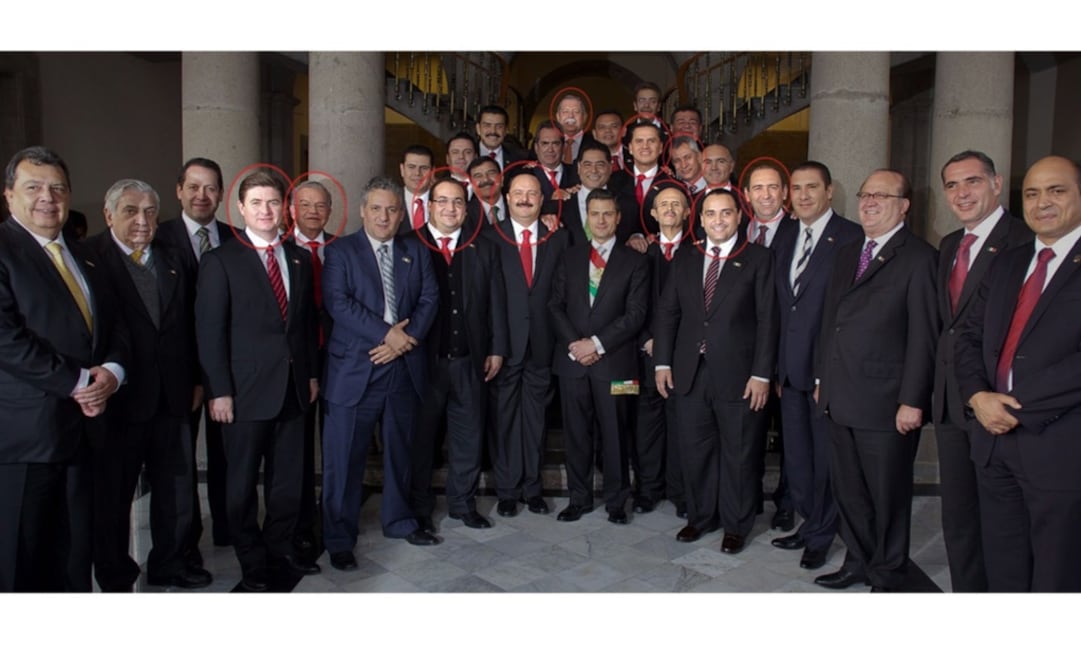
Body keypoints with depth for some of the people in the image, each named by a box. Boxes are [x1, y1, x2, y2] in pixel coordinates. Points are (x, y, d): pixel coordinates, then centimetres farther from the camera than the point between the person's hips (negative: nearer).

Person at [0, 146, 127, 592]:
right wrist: (77, 382, -14)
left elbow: (112, 326, 17)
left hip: (80, 426, 7)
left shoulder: (81, 256, 18)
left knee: (73, 555, 15)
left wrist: (112, 371, -3)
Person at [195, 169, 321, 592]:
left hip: (294, 387, 4)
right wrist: (220, 390, -11)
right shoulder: (221, 261, -4)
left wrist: (312, 373, 10)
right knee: (243, 481, 8)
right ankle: (252, 562, 23)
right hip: (247, 390, -4)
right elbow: (210, 331, -7)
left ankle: (281, 548, 29)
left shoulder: (300, 259, 11)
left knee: (289, 477, 12)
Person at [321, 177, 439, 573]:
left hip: (405, 368, 4)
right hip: (354, 371, -4)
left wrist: (406, 338, -12)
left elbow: (429, 298, 3)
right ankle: (339, 539, 14)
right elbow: (337, 302, -12)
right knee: (345, 458, 1)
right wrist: (387, 333, -17)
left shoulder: (416, 252, 12)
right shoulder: (341, 251, 0)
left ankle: (398, 521, 33)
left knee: (401, 451, 16)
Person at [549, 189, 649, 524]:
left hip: (613, 360, -2)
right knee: (576, 432, 7)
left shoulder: (634, 261, 4)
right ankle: (579, 497, 19)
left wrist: (597, 343, -12)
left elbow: (635, 314, -4)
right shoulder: (569, 257, 13)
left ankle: (616, 500, 17)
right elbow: (556, 305, 7)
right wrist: (574, 343, -7)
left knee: (614, 433, 4)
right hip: (572, 358, 2)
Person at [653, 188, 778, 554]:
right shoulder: (684, 260, 11)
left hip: (737, 375, -3)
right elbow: (666, 312, 10)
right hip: (689, 373, 4)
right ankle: (700, 516, 30)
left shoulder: (759, 259, -1)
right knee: (694, 451, 12)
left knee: (738, 453, 8)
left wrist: (762, 373, -12)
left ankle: (735, 525, 25)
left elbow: (767, 319, -6)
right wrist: (662, 362, 2)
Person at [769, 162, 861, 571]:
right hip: (790, 368, 6)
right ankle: (809, 523, 33)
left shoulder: (852, 238, -10)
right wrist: (777, 365, 9)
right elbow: (779, 304, 12)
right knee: (796, 455, 16)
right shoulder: (784, 236, 12)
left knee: (826, 455, 7)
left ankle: (820, 535, 24)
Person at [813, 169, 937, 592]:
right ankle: (858, 562, 32)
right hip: (841, 398, 7)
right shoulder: (847, 255, 15)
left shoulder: (918, 258, -8)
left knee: (887, 494, 7)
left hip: (886, 403, -7)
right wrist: (822, 378, 14)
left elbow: (923, 336, -13)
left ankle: (886, 575, 25)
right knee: (847, 489, 16)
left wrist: (912, 401, -16)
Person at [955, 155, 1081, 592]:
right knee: (1002, 572, 16)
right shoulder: (1007, 264, 14)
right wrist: (978, 396, -4)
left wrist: (1022, 408, -15)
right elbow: (969, 337, 13)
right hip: (995, 438, 6)